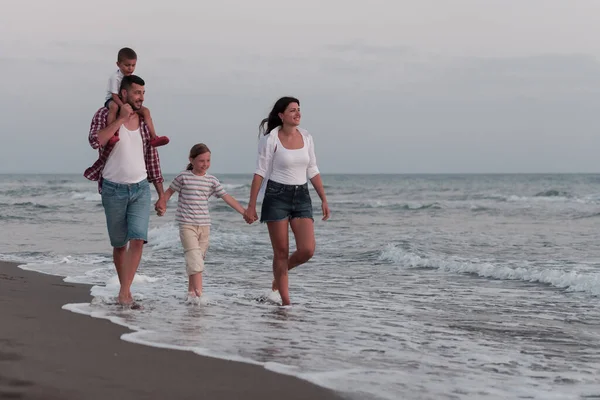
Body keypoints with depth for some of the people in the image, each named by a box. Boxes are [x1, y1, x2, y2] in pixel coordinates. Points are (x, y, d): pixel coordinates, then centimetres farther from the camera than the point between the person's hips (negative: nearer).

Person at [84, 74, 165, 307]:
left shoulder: (144, 121, 5)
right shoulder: (105, 115, -5)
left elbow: (152, 159, 11)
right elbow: (95, 141, -24)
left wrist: (161, 195, 10)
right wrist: (121, 119, -21)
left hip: (141, 188, 2)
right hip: (114, 189, -2)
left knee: (138, 239, -15)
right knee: (119, 244, 7)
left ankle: (124, 293, -14)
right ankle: (125, 291, 20)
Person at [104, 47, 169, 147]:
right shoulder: (115, 77, -21)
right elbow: (114, 95, -24)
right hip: (112, 100, -7)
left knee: (145, 111, -8)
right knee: (114, 107, -43)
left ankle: (153, 137, -8)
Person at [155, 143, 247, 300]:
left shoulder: (212, 181, 6)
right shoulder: (183, 177, -3)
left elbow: (227, 198, 6)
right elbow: (169, 192, 7)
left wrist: (245, 212, 1)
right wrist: (161, 205, -10)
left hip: (204, 225, 4)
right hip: (187, 224, -4)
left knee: (197, 259, 10)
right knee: (194, 259, -15)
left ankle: (191, 292, 21)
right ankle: (199, 293, -22)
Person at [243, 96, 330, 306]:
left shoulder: (306, 137, 6)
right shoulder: (271, 139, -7)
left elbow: (313, 171, 13)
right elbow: (260, 173, -6)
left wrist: (324, 200, 9)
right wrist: (251, 206, -8)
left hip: (301, 197, 4)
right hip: (277, 196, -4)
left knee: (307, 250, -8)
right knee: (281, 252, 0)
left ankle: (280, 274, 22)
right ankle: (285, 301, 10)